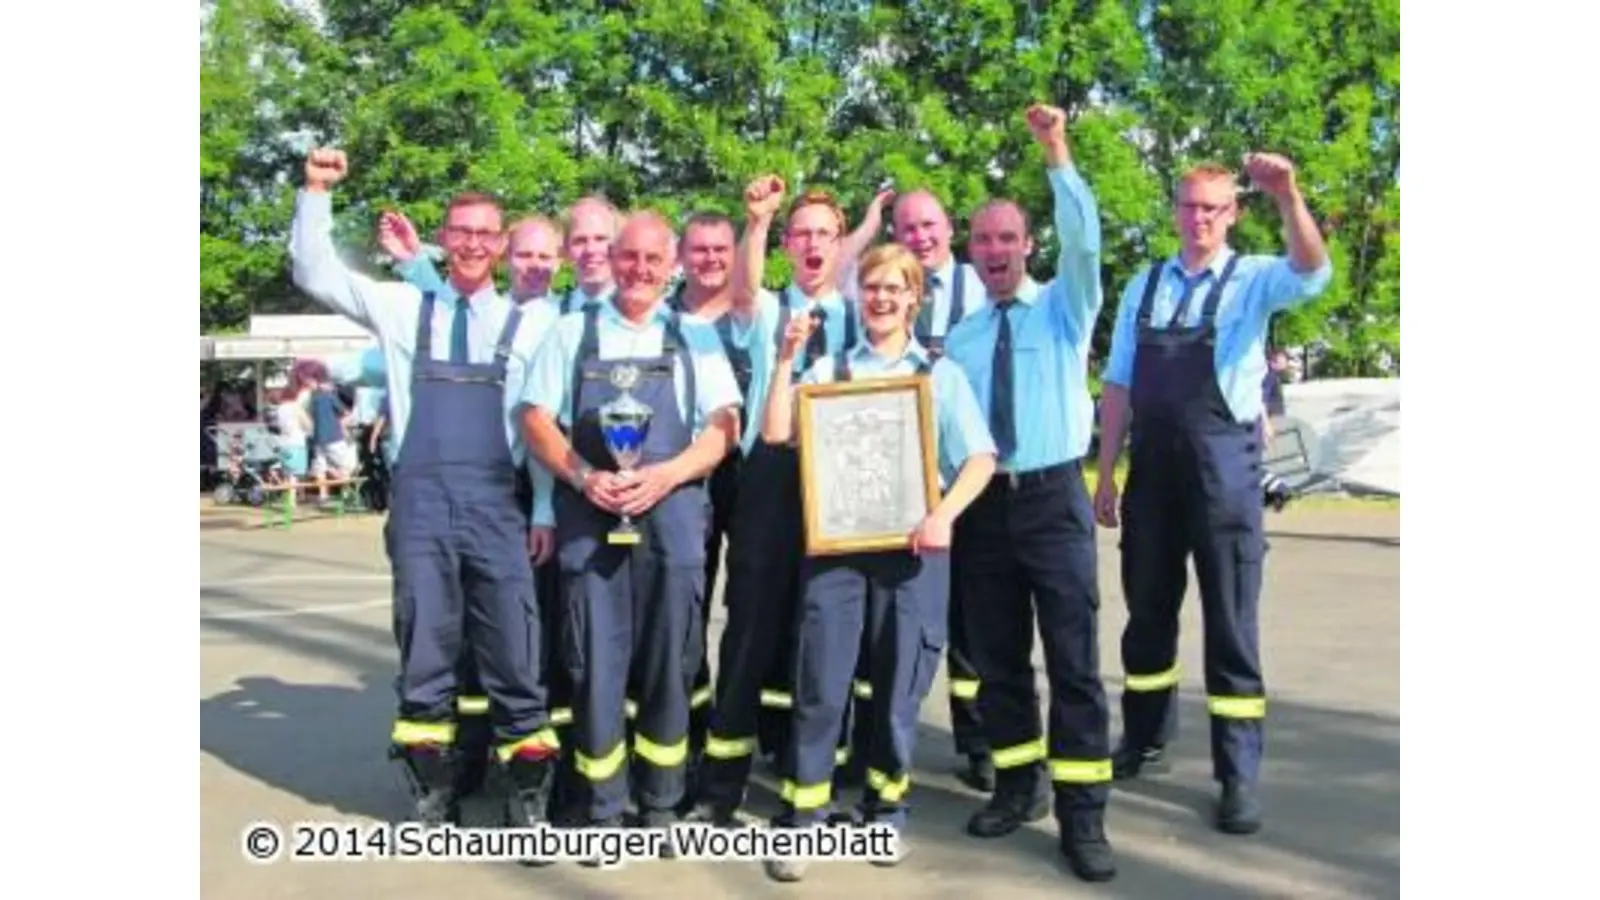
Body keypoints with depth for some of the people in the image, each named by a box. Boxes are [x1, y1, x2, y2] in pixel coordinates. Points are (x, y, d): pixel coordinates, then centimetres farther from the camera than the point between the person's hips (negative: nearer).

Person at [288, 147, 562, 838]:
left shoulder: (531, 323, 8)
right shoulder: (403, 308, 12)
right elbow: (314, 273, 12)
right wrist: (316, 192, 4)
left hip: (497, 502, -1)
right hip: (420, 499, 1)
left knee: (514, 653, 1)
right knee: (425, 650, 8)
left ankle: (527, 796, 14)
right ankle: (434, 791, 22)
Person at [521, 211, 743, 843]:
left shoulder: (695, 336, 10)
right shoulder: (573, 332, 11)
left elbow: (724, 425, 3)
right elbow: (537, 418, 7)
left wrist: (663, 476, -13)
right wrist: (582, 477, -10)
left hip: (672, 515, 0)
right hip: (588, 517, 0)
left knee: (667, 664, 3)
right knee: (595, 664, 0)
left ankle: (661, 805, 17)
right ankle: (601, 810, 11)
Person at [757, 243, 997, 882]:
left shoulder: (941, 374, 9)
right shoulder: (828, 370, 11)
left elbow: (980, 458, 0)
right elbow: (775, 433, -1)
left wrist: (944, 515, -15)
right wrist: (786, 359, -5)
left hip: (911, 544, 0)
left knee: (900, 685, 7)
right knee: (820, 684, -2)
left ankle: (885, 810, 25)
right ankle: (799, 822, 7)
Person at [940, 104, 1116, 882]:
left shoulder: (1065, 309, 6)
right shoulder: (958, 337, 14)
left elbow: (1084, 238, -13)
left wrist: (1055, 153, -21)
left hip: (1053, 497, -3)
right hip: (982, 503, 4)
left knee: (1074, 660, -4)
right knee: (996, 658, 10)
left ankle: (1082, 815, 2)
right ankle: (1019, 786, 25)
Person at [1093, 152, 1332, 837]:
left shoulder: (1253, 280, 0)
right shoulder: (1143, 287, 10)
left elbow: (1312, 273, -23)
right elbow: (1119, 386, 10)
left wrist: (1289, 198, -39)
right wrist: (1106, 472, 6)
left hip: (1224, 464, -4)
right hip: (1153, 464, 4)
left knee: (1230, 621, 1)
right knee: (1147, 611, 14)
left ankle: (1238, 777, 11)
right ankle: (1145, 742, 33)